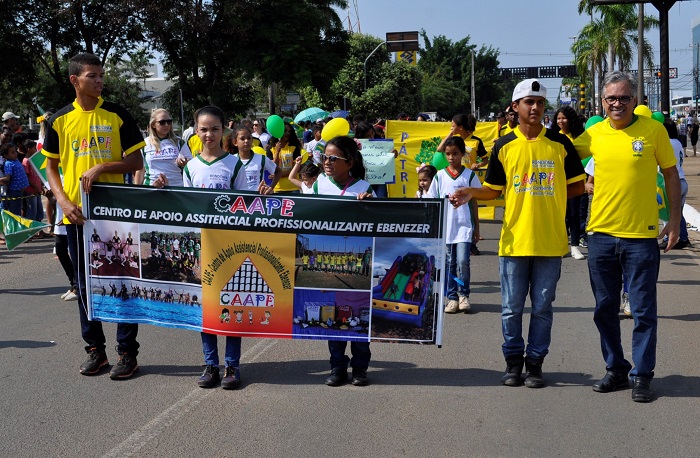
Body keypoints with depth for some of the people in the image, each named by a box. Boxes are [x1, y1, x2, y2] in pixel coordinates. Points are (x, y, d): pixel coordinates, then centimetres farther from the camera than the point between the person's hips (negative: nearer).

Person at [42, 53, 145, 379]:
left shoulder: (117, 115, -1)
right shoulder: (60, 120, 4)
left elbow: (136, 162, -1)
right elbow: (51, 167, 9)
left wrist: (101, 168, -16)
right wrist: (64, 202, -6)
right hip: (77, 215, 2)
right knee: (85, 284, 9)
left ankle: (127, 352, 10)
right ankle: (95, 349, 22)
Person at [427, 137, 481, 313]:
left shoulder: (470, 175, 2)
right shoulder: (440, 176, 5)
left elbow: (474, 202, 7)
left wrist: (476, 227, 7)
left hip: (464, 226, -2)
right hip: (445, 226, 2)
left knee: (462, 261, -11)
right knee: (449, 263, 6)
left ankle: (463, 294, 7)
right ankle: (452, 297, 14)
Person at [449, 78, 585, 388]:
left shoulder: (560, 144, 2)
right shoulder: (504, 146, 4)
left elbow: (577, 186, 7)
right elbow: (494, 190, 9)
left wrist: (546, 197, -2)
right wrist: (471, 193, -9)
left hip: (550, 242, 0)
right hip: (514, 240, 0)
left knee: (542, 307, 7)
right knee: (512, 307, 6)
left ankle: (535, 362, 18)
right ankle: (513, 361, 20)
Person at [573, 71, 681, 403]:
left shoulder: (653, 130, -3)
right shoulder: (593, 134, 3)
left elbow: (670, 174, 4)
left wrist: (675, 220, 2)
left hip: (641, 236, -3)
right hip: (601, 234, 3)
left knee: (643, 311, 2)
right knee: (605, 309, 12)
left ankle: (642, 375, 14)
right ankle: (615, 369, 26)